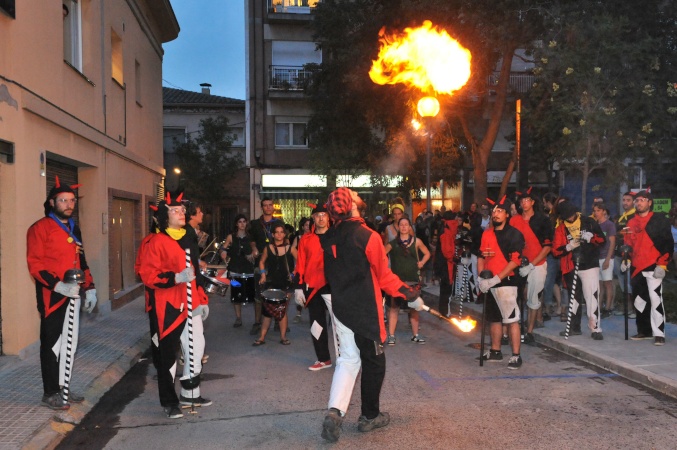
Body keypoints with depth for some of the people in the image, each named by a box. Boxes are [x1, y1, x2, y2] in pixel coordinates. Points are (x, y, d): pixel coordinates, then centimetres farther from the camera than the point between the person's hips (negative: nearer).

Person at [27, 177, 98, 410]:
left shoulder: (74, 229, 16)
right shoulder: (40, 228, -8)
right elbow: (35, 264, -14)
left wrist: (89, 288, 12)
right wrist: (57, 285, -25)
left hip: (72, 295, 7)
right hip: (52, 296, -7)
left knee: (70, 343, 13)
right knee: (52, 344, 1)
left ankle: (62, 388, 25)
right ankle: (50, 393, 13)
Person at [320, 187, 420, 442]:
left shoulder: (329, 238, 1)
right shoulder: (369, 237, -16)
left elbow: (327, 274, 10)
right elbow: (384, 276, -11)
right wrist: (411, 295, -1)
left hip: (340, 306, 6)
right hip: (366, 310, -5)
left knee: (348, 358, 15)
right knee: (373, 361, 10)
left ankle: (335, 412, 0)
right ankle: (370, 416, 22)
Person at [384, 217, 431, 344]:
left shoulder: (416, 241, 4)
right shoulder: (393, 243, 0)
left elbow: (427, 253, 16)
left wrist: (422, 263, 0)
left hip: (412, 279, 2)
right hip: (396, 279, -2)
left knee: (414, 307, 11)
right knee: (394, 307, 0)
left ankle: (415, 335, 22)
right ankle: (391, 335, 6)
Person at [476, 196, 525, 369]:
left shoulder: (514, 234, -9)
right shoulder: (487, 233, 11)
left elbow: (514, 261, -15)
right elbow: (481, 256, 15)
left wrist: (496, 279, -18)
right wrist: (481, 277, 0)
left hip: (506, 282, -7)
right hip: (490, 283, 7)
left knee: (512, 319, -8)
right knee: (493, 318, 15)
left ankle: (516, 356, -2)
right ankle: (495, 351, 27)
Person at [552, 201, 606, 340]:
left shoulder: (589, 222, 0)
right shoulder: (560, 228, 2)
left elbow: (602, 239, 3)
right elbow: (556, 250, -1)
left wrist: (590, 237, -16)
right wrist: (568, 247, -19)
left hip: (590, 265, -2)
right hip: (571, 267, 3)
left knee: (592, 296, -11)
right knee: (574, 297, 12)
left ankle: (596, 329, -6)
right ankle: (575, 327, 23)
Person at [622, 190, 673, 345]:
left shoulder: (660, 220, -2)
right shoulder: (631, 223, 14)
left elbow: (668, 243, -6)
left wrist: (662, 265, -13)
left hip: (653, 267, -6)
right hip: (636, 267, 6)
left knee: (655, 299, -13)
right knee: (640, 300, 11)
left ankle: (659, 334, -7)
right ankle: (644, 330, 22)